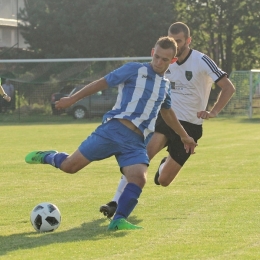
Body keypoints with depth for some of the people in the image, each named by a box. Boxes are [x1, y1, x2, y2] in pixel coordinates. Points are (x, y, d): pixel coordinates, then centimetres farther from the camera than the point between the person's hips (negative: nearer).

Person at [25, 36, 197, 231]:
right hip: (114, 129, -4)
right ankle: (48, 157, 25)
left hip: (136, 142, 4)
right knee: (70, 166, -7)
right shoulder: (134, 70, 1)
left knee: (139, 179, -22)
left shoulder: (165, 85, 19)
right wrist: (73, 99, 2)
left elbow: (167, 112, 38)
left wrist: (184, 136, 45)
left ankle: (118, 221, -13)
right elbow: (103, 83, 4)